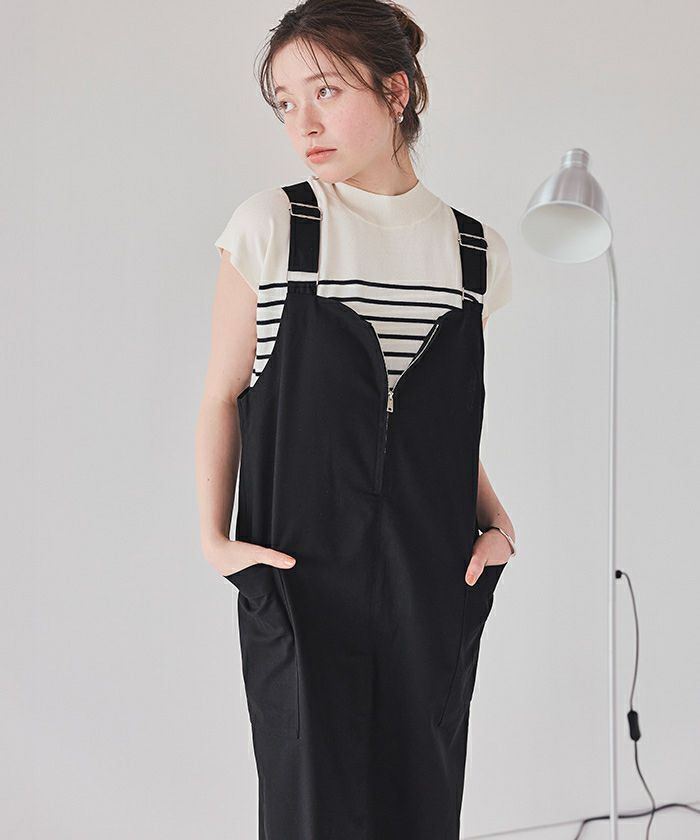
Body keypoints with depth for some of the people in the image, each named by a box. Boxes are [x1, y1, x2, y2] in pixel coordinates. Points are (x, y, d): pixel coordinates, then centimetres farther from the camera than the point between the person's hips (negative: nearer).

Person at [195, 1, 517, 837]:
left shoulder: (474, 249, 5)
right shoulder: (271, 226, -3)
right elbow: (222, 396, 2)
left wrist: (494, 518, 3)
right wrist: (213, 537, -6)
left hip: (435, 585, 3)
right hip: (299, 586, -2)